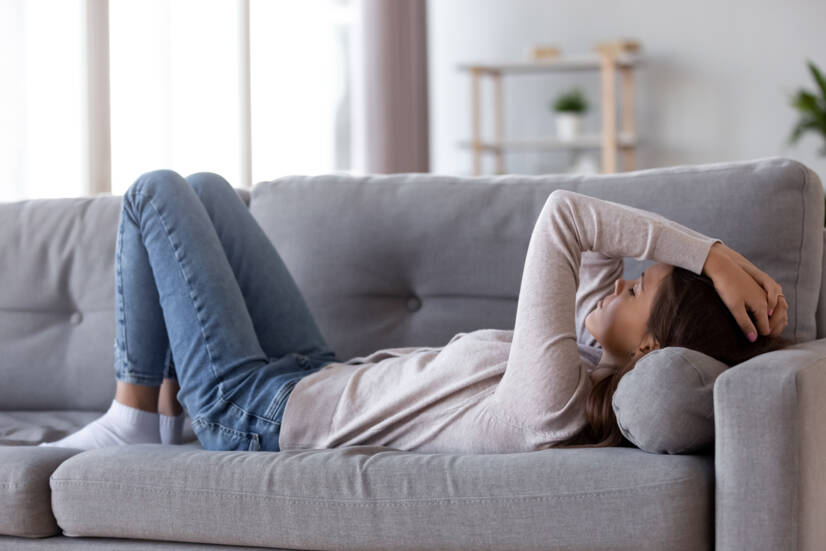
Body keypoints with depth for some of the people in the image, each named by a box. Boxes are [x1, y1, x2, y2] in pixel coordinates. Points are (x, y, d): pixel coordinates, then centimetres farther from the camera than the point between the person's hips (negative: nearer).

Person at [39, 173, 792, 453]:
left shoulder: (550, 403, -39)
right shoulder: (602, 377, -13)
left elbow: (561, 215, -41)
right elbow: (597, 243, -3)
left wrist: (711, 253, -38)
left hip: (254, 408, -8)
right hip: (318, 380, 8)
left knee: (156, 192, 2)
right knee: (206, 189, 20)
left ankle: (131, 420, 13)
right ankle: (163, 399, 28)